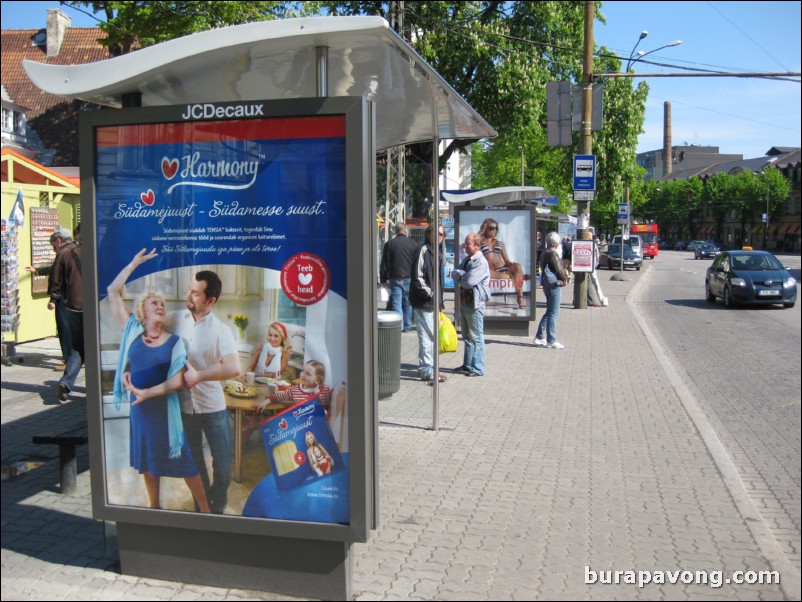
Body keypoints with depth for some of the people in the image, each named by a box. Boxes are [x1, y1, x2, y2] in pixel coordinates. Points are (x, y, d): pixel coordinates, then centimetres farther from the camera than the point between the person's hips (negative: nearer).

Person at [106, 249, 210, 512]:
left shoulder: (174, 341, -6)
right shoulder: (133, 332, 1)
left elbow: (177, 382, -12)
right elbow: (113, 292, 0)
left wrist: (147, 393, -24)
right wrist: (134, 263, -1)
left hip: (165, 407, -3)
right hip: (140, 406, 3)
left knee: (184, 460, 1)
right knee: (148, 457, 17)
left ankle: (205, 511, 9)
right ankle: (154, 506, 35)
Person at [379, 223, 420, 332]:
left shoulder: (389, 244, 1)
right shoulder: (413, 244, 1)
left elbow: (384, 263, 2)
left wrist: (383, 279, 7)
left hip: (395, 278, -1)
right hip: (409, 278, 1)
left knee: (396, 302, 0)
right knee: (408, 302, 9)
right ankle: (407, 326, 14)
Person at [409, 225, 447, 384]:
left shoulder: (437, 253, 16)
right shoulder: (424, 251, -13)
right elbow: (418, 278, -19)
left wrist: (439, 301, 18)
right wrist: (430, 294, -20)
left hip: (433, 302, 10)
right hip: (424, 303, -10)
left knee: (432, 336, 15)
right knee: (427, 337, -6)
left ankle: (426, 368, 25)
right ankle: (427, 371, 0)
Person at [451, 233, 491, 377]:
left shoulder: (481, 262, -16)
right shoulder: (466, 260, 13)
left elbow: (469, 282, -24)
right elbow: (454, 273, 5)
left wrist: (459, 278, -4)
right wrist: (462, 274, -14)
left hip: (475, 304, -9)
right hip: (464, 302, 9)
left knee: (476, 337, -3)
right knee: (467, 336, 17)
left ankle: (477, 368, 3)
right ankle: (468, 365, 27)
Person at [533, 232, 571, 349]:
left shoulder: (544, 253, 12)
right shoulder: (553, 254, -18)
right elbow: (558, 269, -19)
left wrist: (564, 275, 4)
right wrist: (565, 279, -1)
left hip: (547, 284, 10)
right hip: (554, 285, -10)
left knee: (549, 312, 17)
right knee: (553, 314, -3)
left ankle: (539, 337, 19)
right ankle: (551, 341, 2)